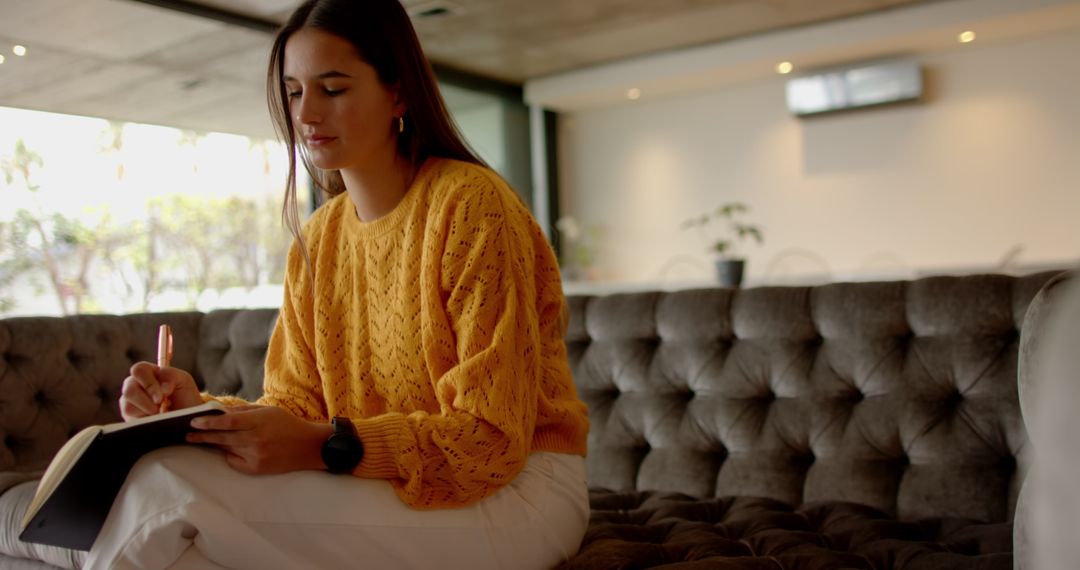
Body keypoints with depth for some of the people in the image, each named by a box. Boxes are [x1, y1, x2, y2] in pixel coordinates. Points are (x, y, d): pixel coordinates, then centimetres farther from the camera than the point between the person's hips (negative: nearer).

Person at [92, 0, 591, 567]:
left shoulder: (472, 204, -14)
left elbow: (491, 439, -17)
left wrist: (322, 448, -28)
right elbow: (295, 408, 6)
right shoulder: (317, 238, 8)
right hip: (390, 491, 6)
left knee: (167, 485, -21)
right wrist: (202, 409, -14)